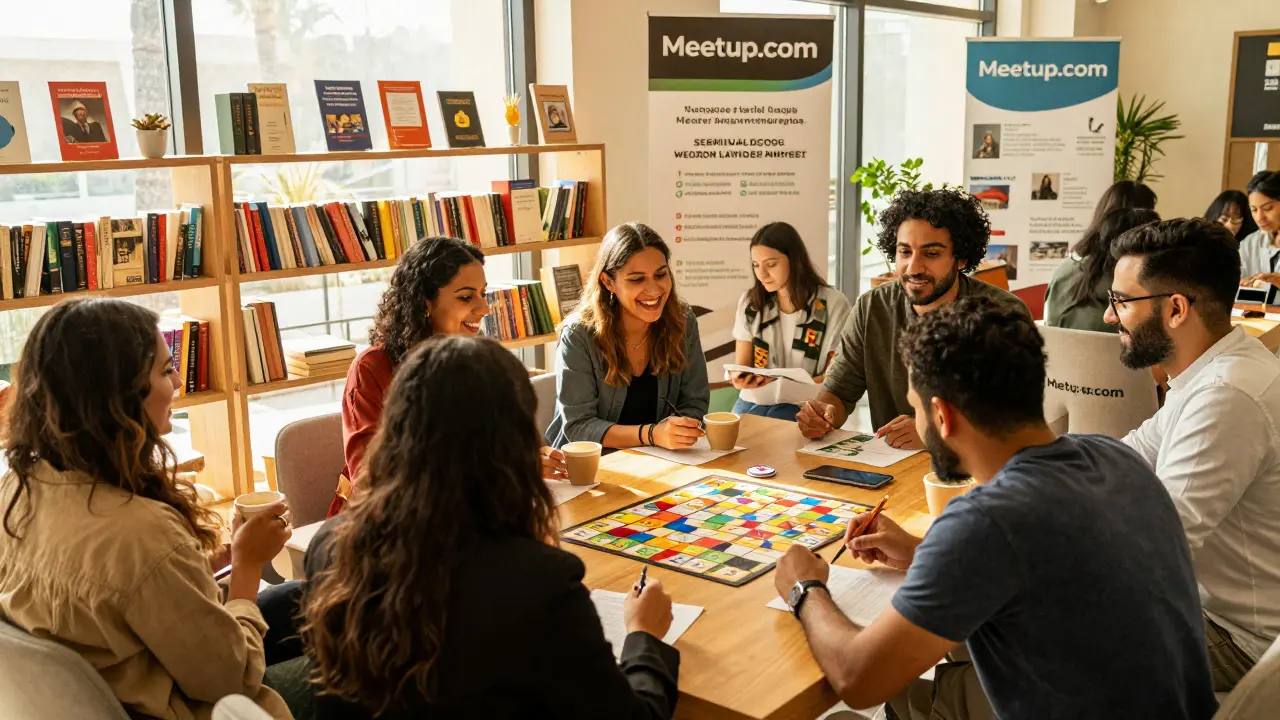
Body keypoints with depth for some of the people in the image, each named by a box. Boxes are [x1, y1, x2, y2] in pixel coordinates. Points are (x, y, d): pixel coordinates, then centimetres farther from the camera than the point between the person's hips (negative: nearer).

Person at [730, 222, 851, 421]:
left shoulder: (833, 303, -3)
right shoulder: (750, 301, 9)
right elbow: (742, 364, 10)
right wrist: (739, 378, -17)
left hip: (801, 409, -3)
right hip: (751, 404, 4)